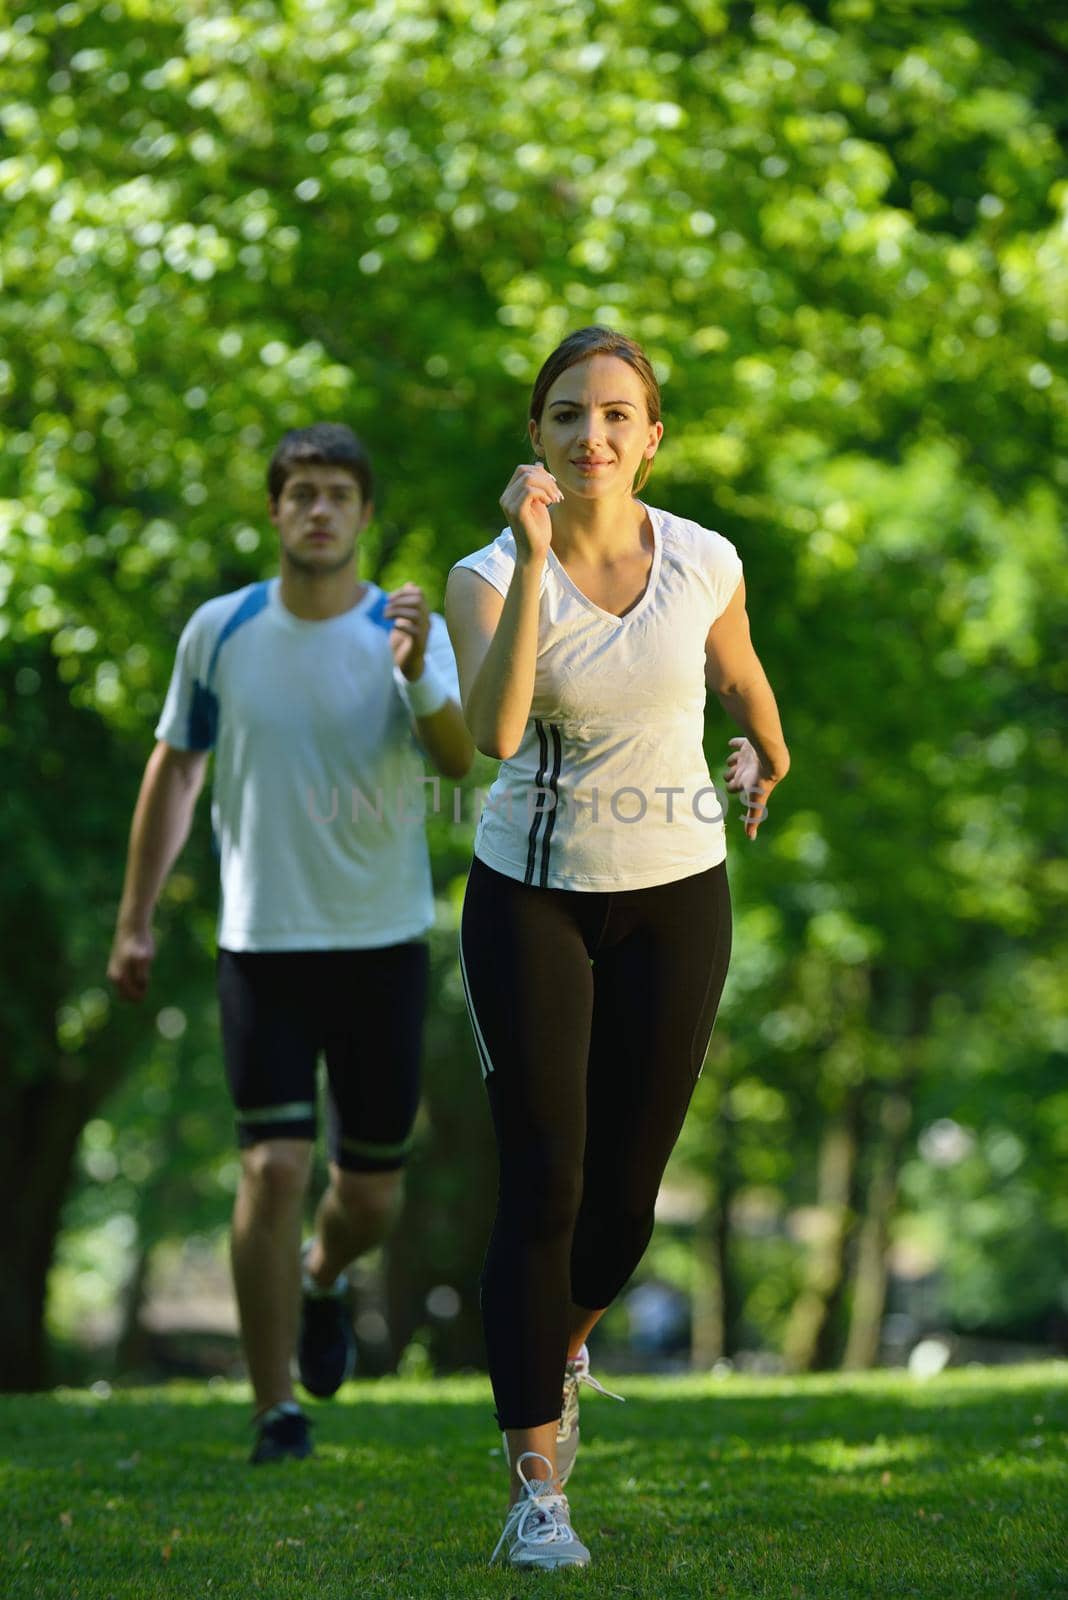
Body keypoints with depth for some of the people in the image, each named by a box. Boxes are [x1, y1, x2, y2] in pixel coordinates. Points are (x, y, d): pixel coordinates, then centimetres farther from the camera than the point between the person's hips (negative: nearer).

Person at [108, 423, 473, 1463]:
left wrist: (419, 679, -43)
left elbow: (460, 760, -23)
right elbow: (175, 769, 11)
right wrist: (135, 923, 10)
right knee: (274, 1170, -12)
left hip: (383, 945, 0)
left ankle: (322, 1281, 44)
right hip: (262, 944, 0)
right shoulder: (220, 632, 0)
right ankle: (274, 1413, -2)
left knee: (371, 1193, 8)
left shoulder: (410, 632, -5)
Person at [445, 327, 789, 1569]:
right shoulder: (490, 574, -14)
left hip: (675, 895, 2)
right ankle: (536, 1488, -3)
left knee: (627, 1186, 9)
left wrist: (771, 761, 34)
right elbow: (494, 730, -33)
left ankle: (564, 1343, 43)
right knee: (542, 1184, -8)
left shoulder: (704, 564, -7)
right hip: (531, 894, -2)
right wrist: (533, 559, -37)